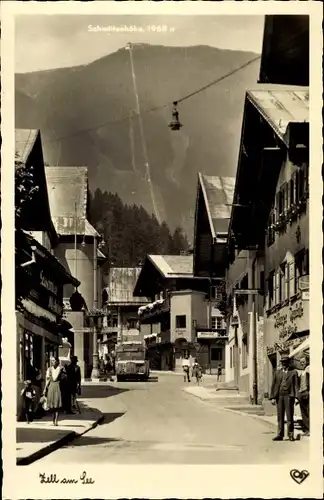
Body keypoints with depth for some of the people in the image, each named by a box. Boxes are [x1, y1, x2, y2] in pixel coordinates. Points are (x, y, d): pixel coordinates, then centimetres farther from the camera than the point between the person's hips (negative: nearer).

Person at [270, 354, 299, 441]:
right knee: (280, 416, 3)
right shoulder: (277, 372, 15)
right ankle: (280, 435, 5)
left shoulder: (293, 372, 6)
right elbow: (274, 385, 12)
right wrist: (272, 397, 4)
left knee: (289, 416, -3)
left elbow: (296, 385, 0)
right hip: (279, 396, 3)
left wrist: (295, 397, -11)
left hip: (289, 396, -3)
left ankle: (290, 435, 1)